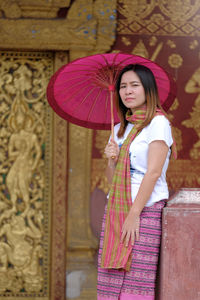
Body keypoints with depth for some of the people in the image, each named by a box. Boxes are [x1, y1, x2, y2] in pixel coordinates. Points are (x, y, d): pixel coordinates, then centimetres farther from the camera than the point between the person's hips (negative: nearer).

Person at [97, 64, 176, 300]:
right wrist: (111, 160, -3)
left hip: (146, 209, -6)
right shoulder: (120, 128, 17)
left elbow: (154, 173, -12)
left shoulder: (158, 123, -4)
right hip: (116, 208, 6)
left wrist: (134, 214, -17)